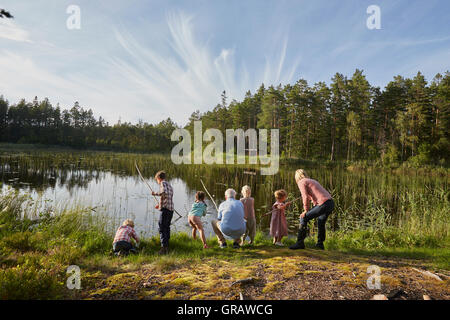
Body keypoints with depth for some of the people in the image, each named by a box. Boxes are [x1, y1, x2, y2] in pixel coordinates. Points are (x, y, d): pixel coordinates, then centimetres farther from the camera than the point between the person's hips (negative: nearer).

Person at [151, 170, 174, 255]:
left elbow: (164, 193, -24)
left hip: (165, 209, -8)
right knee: (167, 228, 13)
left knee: (162, 228, -7)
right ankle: (167, 248, 17)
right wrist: (160, 204, 34)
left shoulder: (163, 183, -4)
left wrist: (155, 193, -10)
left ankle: (164, 247, -12)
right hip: (171, 209, 8)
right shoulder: (170, 185, 22)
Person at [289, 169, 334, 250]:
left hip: (323, 204, -8)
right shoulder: (312, 181, 28)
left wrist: (306, 211, 0)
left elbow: (305, 197, -9)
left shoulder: (301, 182, 2)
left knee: (303, 218, 2)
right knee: (321, 221, 30)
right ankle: (320, 244, 38)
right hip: (331, 203, 8)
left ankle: (300, 243, 1)